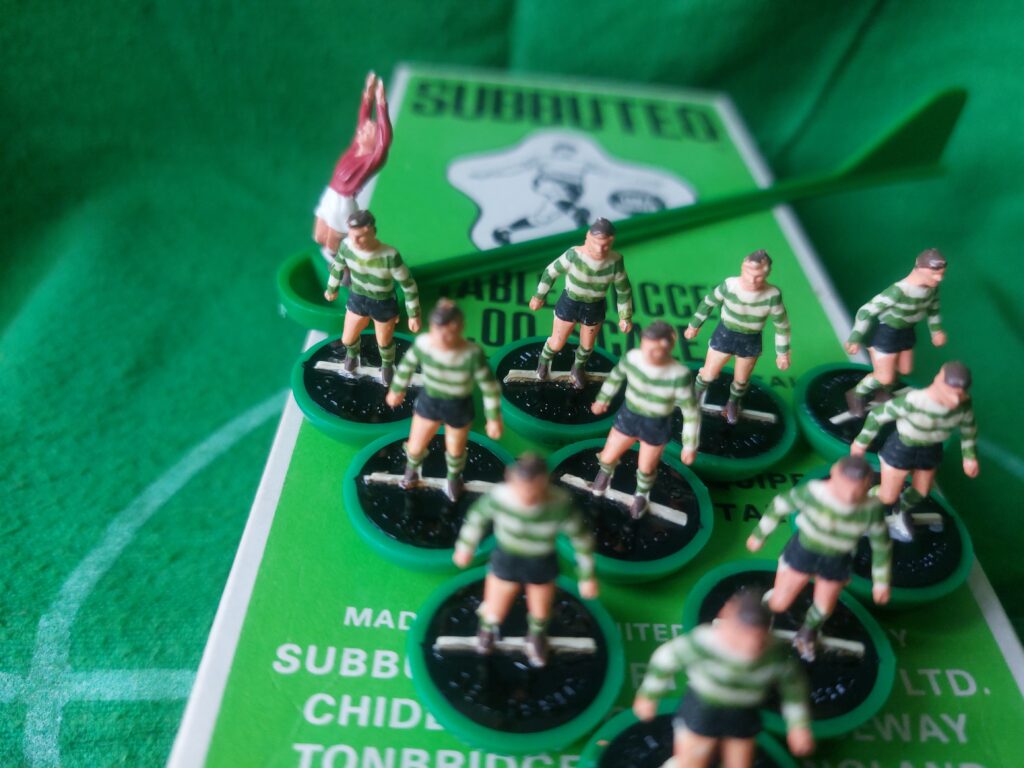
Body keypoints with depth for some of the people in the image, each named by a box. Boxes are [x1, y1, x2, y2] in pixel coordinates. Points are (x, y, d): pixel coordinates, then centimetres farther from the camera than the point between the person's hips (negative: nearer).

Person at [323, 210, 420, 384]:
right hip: (358, 298, 3)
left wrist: (414, 315, -16)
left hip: (384, 304, -3)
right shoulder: (347, 245, -25)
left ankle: (387, 365, 57)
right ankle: (353, 352, 58)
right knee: (347, 340, 19)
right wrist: (332, 288, 15)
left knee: (384, 342, 21)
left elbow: (408, 284, -24)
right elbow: (338, 265, -2)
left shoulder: (390, 256, -37)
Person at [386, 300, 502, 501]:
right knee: (415, 447, 17)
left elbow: (489, 386, -21)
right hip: (429, 400, 2)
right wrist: (397, 390, 10)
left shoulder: (472, 353, -35)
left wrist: (494, 418, -13)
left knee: (455, 449, 22)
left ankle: (454, 477, 59)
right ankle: (412, 467, 57)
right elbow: (407, 365, -5)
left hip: (459, 406, -2)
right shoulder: (423, 343, -27)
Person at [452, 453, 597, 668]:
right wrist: (466, 546, 6)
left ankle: (537, 635, 63)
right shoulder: (500, 495, -31)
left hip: (542, 564, 0)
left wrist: (588, 577, -7)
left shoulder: (560, 503, -34)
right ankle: (488, 625, 57)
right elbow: (479, 515, -9)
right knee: (494, 614, 17)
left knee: (540, 614, 24)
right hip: (507, 560, 0)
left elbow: (581, 536, -17)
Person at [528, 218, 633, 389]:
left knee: (587, 345, 22)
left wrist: (625, 317, -2)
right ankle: (545, 359, 50)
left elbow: (623, 289, -9)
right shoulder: (574, 254, -29)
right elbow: (551, 272, -13)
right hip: (570, 303, -1)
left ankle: (578, 368, 57)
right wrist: (539, 296, -3)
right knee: (557, 344, 12)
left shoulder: (615, 261, -25)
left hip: (595, 307, 2)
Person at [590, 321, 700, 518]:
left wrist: (690, 446, -12)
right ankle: (606, 472, 57)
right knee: (607, 457, 16)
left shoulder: (679, 376, -33)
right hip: (628, 416, 2)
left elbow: (691, 412, -20)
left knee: (646, 469, 19)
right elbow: (616, 376, 0)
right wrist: (603, 399, 15)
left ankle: (642, 495, 56)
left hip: (656, 426, -2)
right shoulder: (632, 358, -25)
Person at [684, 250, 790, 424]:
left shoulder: (772, 295, -27)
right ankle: (696, 394, 48)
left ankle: (733, 404, 54)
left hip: (751, 341, 1)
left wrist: (783, 353, -3)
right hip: (725, 334, 0)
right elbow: (709, 302, -7)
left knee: (741, 380, 21)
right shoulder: (730, 285, -26)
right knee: (708, 374, 13)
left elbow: (782, 325, -12)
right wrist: (694, 325, 4)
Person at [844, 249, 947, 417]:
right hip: (886, 333, -7)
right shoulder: (899, 291, -37)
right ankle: (856, 395, 30)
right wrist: (855, 339, -25)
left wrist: (936, 329, 0)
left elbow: (933, 308, 10)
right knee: (884, 378, 1)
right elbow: (867, 311, -30)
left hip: (906, 332, 7)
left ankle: (882, 392, 51)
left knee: (905, 370, 22)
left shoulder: (933, 286, -14)